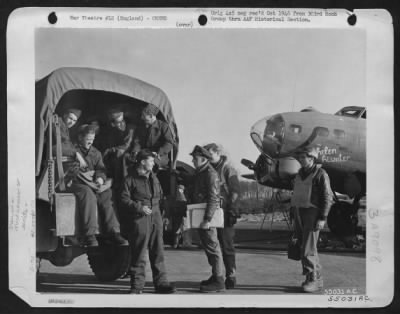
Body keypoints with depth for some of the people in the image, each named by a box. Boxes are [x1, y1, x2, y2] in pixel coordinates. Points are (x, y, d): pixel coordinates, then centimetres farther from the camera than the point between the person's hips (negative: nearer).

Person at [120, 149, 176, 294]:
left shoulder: (154, 177, 17)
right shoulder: (130, 179, -4)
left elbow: (160, 197, 25)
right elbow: (124, 199, -9)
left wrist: (162, 213, 16)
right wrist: (139, 207, -19)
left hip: (156, 218, 6)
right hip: (139, 220, -6)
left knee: (158, 252, 7)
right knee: (139, 254, -1)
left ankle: (161, 282, 13)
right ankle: (137, 285, 7)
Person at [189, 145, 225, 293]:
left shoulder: (210, 174, -14)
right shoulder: (199, 173, 16)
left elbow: (213, 199, -20)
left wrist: (207, 219, -24)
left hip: (207, 217, -10)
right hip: (200, 217, 10)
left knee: (212, 247, -6)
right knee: (208, 246, 15)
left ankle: (219, 281, -2)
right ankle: (215, 276, 24)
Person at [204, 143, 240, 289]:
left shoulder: (228, 169, -6)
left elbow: (235, 191, -10)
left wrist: (232, 210, -17)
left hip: (225, 213, -7)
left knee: (226, 245, -3)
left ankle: (231, 276, 4)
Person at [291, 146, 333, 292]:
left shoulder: (320, 174, -8)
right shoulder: (300, 173, 14)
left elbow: (327, 197, -12)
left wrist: (322, 218, -19)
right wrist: (295, 217, 17)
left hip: (313, 213, -8)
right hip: (299, 213, 8)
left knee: (308, 249, -12)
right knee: (305, 246, 9)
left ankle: (313, 279, -4)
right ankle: (316, 278, 16)